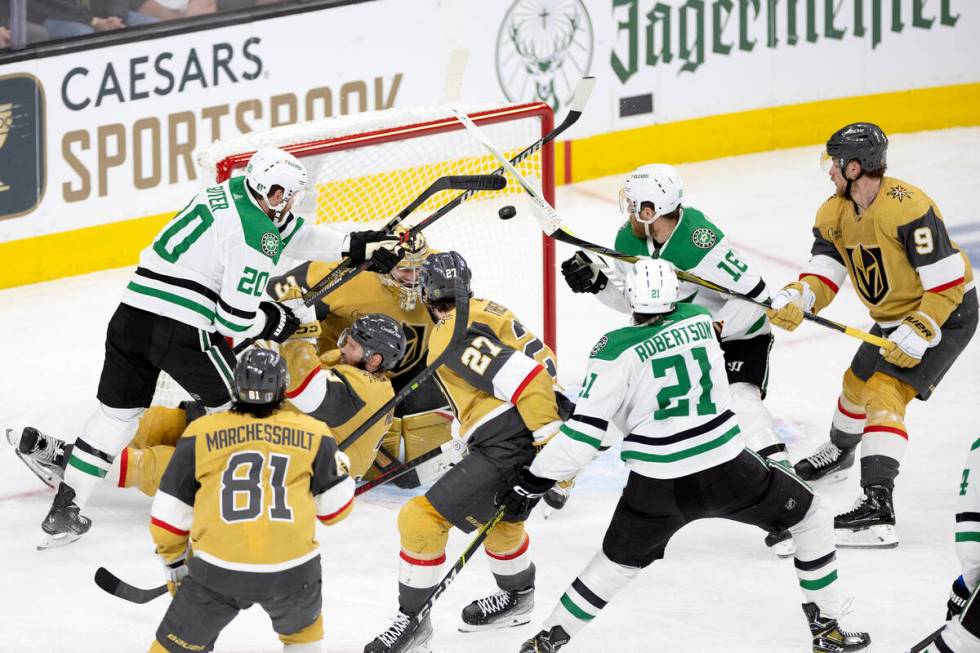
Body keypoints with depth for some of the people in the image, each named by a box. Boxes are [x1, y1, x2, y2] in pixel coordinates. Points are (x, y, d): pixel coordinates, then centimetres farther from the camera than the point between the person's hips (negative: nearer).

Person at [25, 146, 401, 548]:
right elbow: (237, 319, -11)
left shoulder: (231, 192, 14)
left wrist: (355, 246, 28)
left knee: (118, 411, 16)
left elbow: (290, 232, 28)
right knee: (232, 404, 13)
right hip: (183, 330, -8)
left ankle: (63, 513, 15)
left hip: (132, 314, 8)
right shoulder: (255, 238, -11)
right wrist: (276, 324, 9)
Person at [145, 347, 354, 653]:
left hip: (218, 570, -1)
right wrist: (337, 462, 34)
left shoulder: (201, 434, 8)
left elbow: (169, 516, 11)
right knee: (303, 627, 31)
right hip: (292, 570, 1)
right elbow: (335, 508, 15)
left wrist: (175, 564, 27)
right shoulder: (312, 434, 8)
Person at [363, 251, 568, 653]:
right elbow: (541, 363, 23)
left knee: (423, 517, -7)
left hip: (511, 448, -10)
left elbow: (523, 377, -21)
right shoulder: (488, 312, 16)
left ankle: (412, 620, 1)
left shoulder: (452, 335, -13)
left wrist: (552, 444, -20)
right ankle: (517, 596, 58)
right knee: (500, 516, 36)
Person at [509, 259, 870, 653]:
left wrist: (535, 480, -4)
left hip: (657, 487, 0)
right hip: (726, 470, 1)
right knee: (810, 517, 22)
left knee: (618, 562, 23)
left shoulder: (615, 351, -4)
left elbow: (586, 429, -9)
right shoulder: (700, 319, 6)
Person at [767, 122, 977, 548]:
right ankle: (839, 452, 59)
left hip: (946, 314, -9)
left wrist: (917, 335, -30)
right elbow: (823, 276, -6)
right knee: (857, 383, 26)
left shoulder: (909, 209, -30)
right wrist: (794, 298, -27)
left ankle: (877, 507, -30)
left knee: (883, 394, -23)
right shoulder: (834, 214, -4)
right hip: (893, 317, 9)